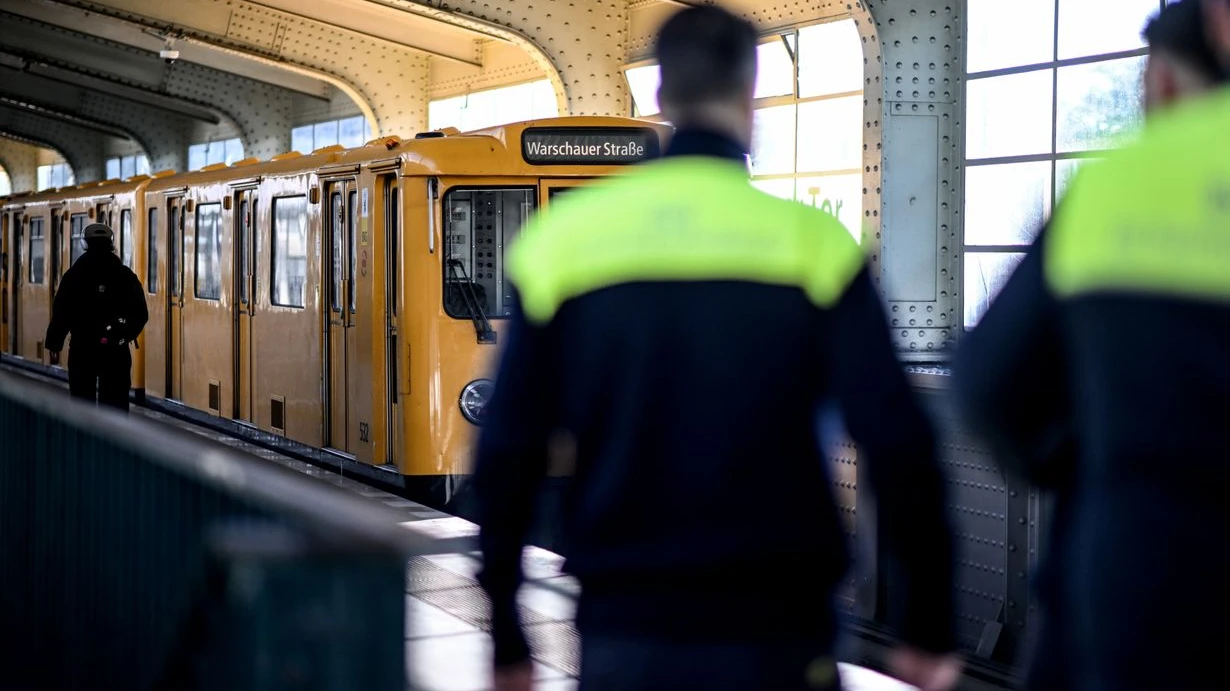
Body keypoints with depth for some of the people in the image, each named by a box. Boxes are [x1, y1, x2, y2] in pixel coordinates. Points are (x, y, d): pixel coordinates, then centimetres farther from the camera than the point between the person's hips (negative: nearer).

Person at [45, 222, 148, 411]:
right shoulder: (126, 276, 3)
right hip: (116, 350, 1)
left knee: (82, 400, 7)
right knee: (114, 401, 3)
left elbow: (60, 313, -3)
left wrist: (54, 345, 3)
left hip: (82, 348, -1)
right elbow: (140, 314, 3)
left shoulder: (74, 275, -1)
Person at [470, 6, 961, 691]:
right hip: (773, 634, -2)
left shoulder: (563, 236, 0)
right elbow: (899, 444, -10)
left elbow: (507, 454, 1)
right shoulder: (808, 241, -6)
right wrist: (930, 626, 0)